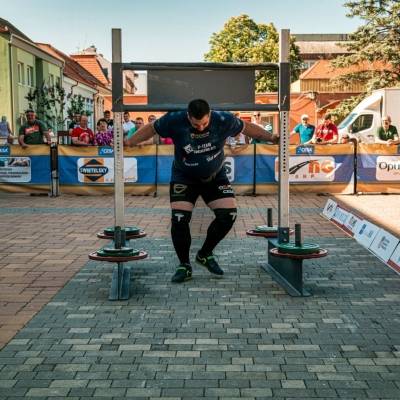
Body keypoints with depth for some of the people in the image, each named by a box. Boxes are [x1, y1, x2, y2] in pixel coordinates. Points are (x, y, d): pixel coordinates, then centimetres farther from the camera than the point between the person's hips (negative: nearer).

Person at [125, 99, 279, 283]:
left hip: (215, 177, 2)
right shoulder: (174, 120, -22)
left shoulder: (223, 120, -19)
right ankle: (184, 266, 6)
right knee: (179, 219, -13)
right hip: (184, 178, -1)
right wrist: (129, 142, -6)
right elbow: (151, 128, -5)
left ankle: (205, 254, 12)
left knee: (228, 214, -11)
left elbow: (247, 127, -1)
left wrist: (270, 137, -1)